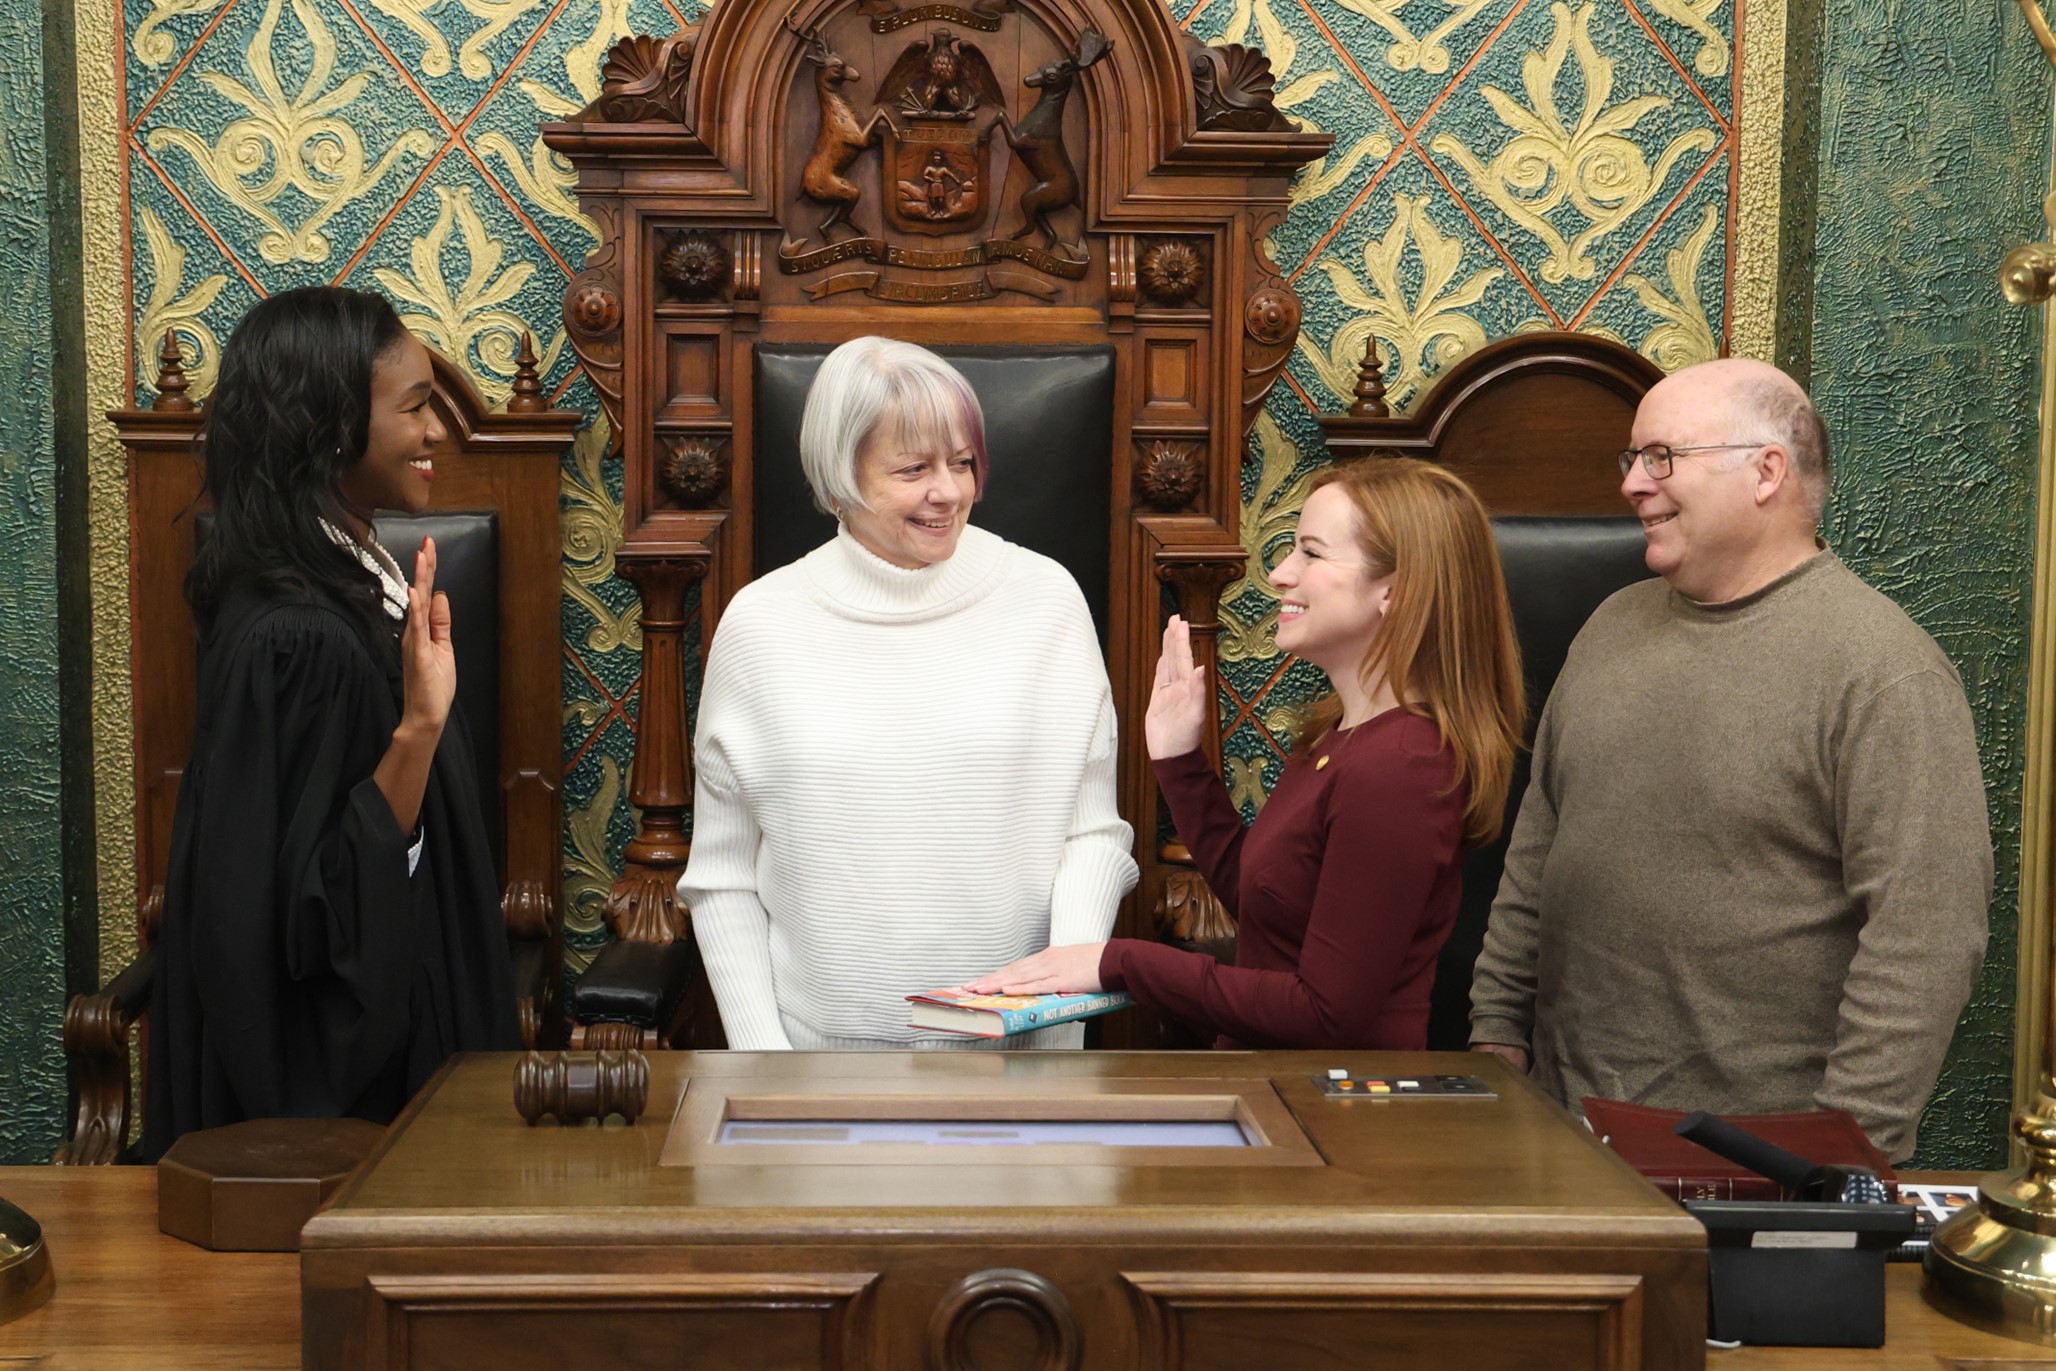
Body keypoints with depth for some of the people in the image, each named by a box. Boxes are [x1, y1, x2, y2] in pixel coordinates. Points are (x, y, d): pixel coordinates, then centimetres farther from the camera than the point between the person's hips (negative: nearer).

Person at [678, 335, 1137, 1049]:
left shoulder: (1045, 597, -3)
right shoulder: (758, 624, -4)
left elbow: (1092, 828, 0)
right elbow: (722, 878, 0)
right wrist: (759, 1048, -8)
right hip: (825, 1038, 0)